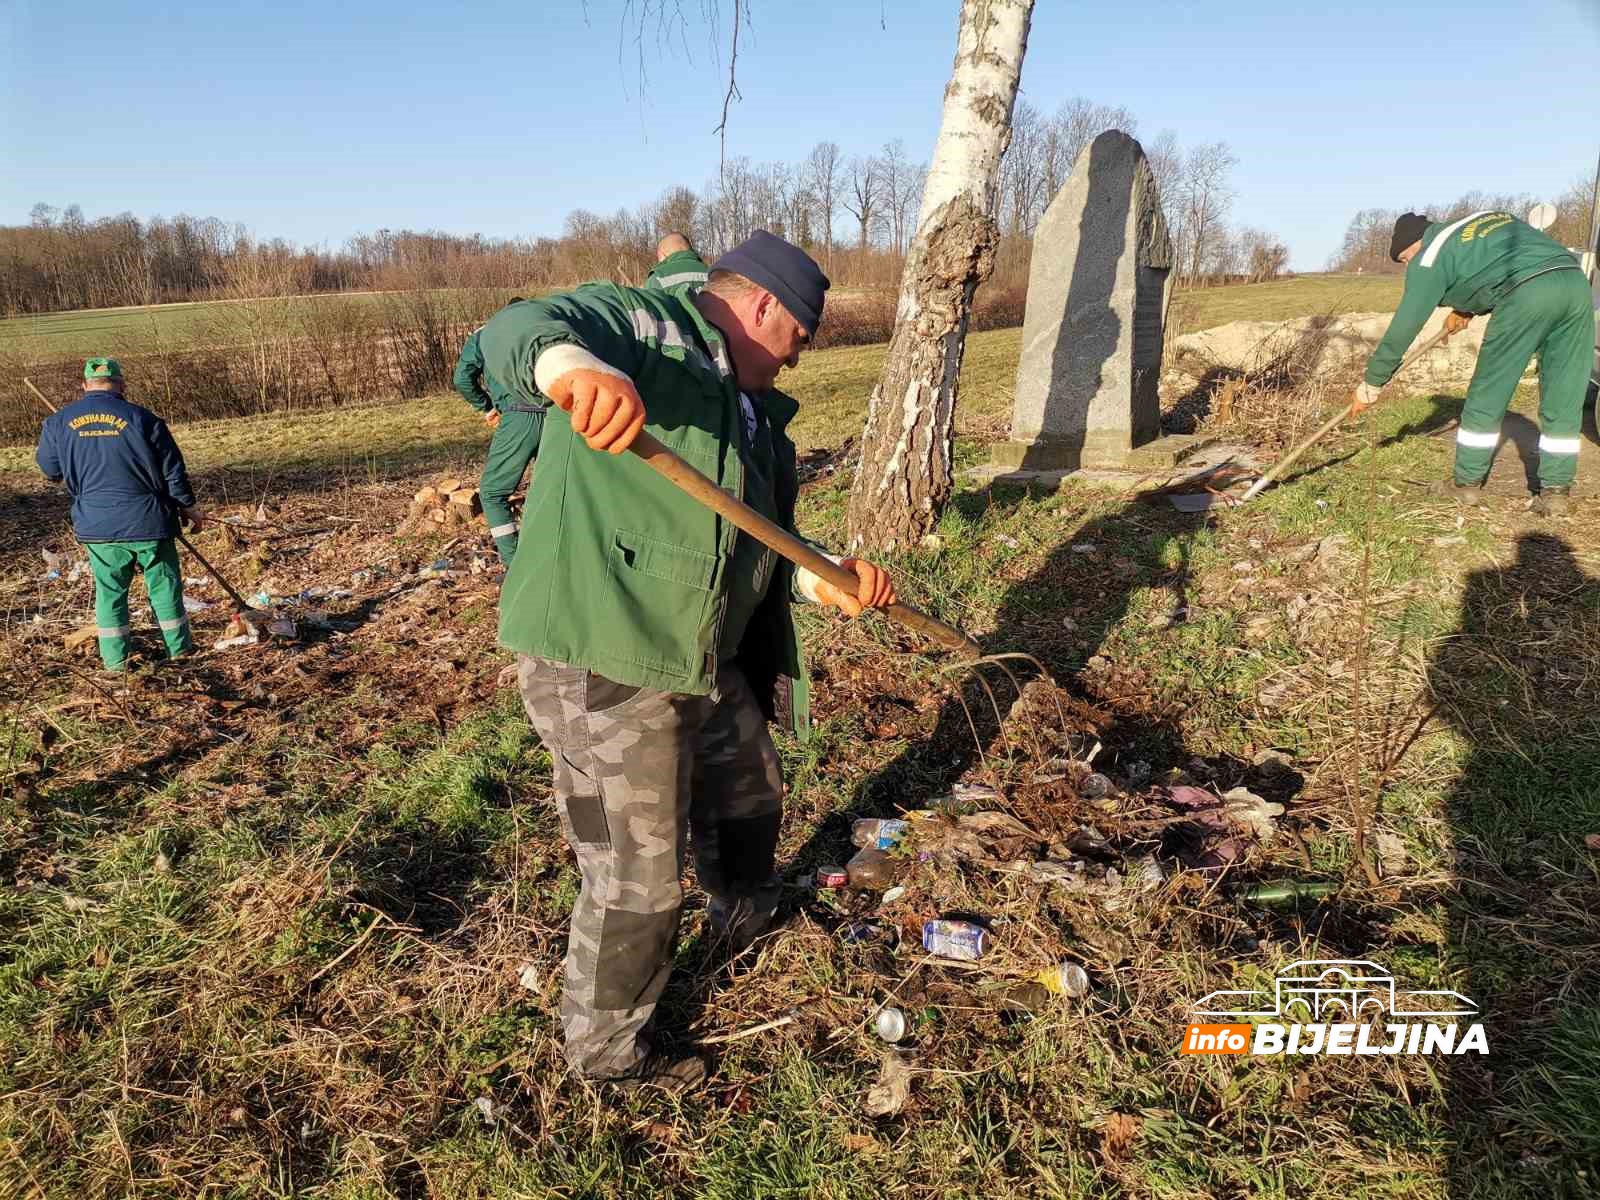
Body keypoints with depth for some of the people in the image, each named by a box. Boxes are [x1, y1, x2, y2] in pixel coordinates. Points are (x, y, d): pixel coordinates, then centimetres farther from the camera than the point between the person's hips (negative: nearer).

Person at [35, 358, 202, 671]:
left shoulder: (58, 422, 1)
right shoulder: (142, 418, -8)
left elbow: (49, 468, 15)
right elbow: (173, 471, -4)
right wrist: (188, 506, 8)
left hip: (97, 526, 2)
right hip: (148, 521, -2)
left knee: (109, 590, 14)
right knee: (164, 584, 11)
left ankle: (115, 658, 17)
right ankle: (178, 646, 20)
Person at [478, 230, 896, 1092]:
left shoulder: (758, 415, 18)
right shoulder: (637, 324, -9)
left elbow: (764, 547, 18)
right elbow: (515, 331, -29)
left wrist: (829, 581, -2)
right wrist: (570, 364, -53)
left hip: (705, 660, 9)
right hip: (599, 665, -9)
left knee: (749, 799, 29)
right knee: (636, 880, 3)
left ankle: (745, 920, 61)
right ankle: (605, 1050, 31)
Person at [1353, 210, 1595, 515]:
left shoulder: (1431, 256, 9)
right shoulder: (1484, 219, 30)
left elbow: (1405, 324, 8)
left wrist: (1372, 381, 14)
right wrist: (1469, 309, 42)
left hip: (1527, 293, -7)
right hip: (1577, 281, 7)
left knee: (1487, 396, 8)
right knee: (1564, 403, 10)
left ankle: (1467, 482, 17)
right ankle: (1556, 491, 12)